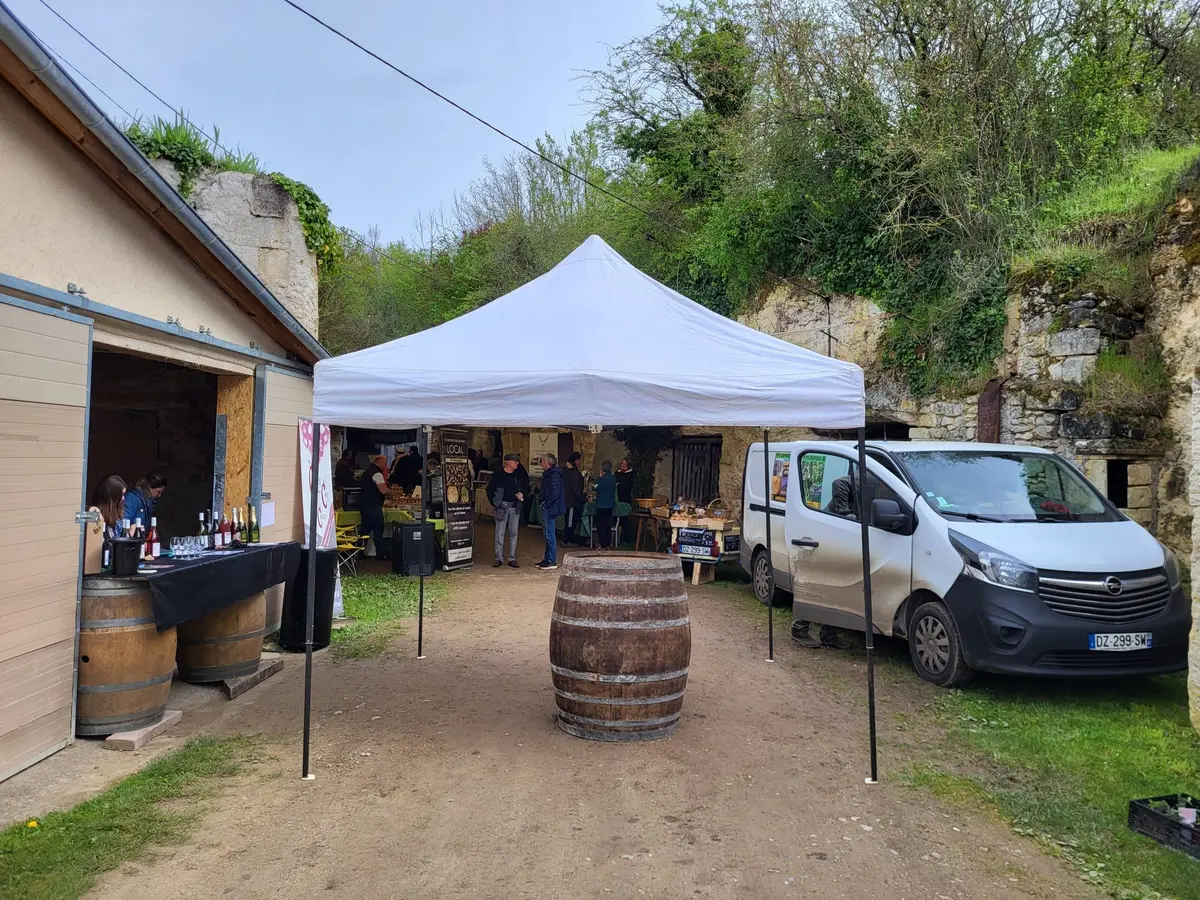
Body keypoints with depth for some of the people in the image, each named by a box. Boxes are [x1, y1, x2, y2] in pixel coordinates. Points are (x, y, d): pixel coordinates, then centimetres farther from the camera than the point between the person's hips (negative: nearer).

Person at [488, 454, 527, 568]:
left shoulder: (518, 475, 5)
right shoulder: (498, 474, -5)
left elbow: (526, 486, 17)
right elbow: (490, 489, 0)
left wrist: (522, 494, -1)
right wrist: (494, 502, -5)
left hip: (515, 507, 3)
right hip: (502, 507, -3)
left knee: (513, 534, 6)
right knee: (500, 533, 0)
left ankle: (512, 559, 12)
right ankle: (499, 558, 7)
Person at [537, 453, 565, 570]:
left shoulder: (554, 475, -15)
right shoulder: (547, 474, 16)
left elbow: (555, 493, -21)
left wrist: (546, 504, -18)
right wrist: (543, 503, 14)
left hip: (551, 509, -10)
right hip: (546, 508, 10)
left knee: (550, 535, -6)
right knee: (547, 534, 15)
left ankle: (552, 561, -2)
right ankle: (547, 559, 23)